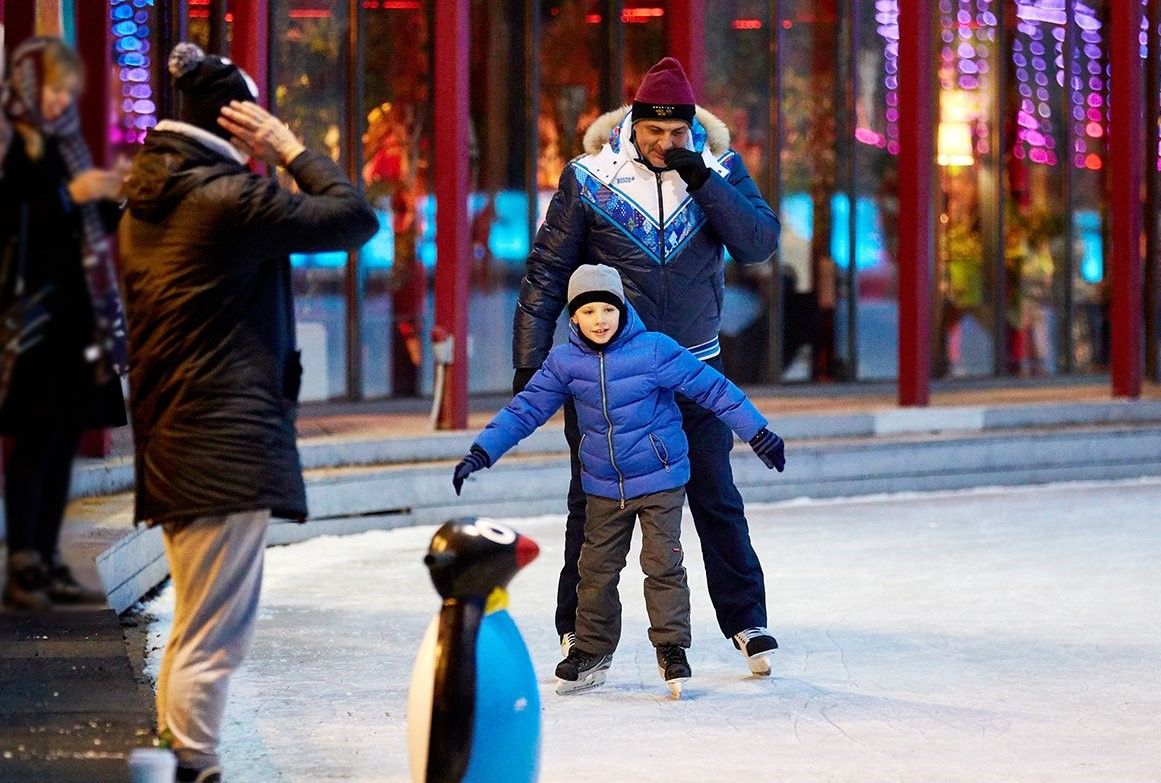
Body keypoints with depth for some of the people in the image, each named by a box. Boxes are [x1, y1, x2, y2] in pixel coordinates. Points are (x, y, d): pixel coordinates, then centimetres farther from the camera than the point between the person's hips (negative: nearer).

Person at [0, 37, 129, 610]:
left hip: (75, 305, 7)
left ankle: (46, 564, 9)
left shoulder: (64, 144, 15)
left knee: (66, 434, 5)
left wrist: (113, 197, 2)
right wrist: (69, 194, -19)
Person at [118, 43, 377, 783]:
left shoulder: (147, 203, 11)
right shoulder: (230, 198, -16)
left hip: (173, 440, 10)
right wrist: (293, 150, -3)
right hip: (228, 444, -10)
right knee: (213, 637, -7)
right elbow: (356, 216, -9)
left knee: (194, 629, 19)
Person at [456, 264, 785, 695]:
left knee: (663, 563, -6)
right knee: (596, 569, 9)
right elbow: (525, 409, 2)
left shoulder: (654, 350, -15)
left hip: (660, 480, -3)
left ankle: (671, 648, 4)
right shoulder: (564, 363, -4)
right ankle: (591, 652, 22)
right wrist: (481, 453, -3)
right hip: (603, 486, 3)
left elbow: (712, 388, -10)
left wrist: (758, 433, -9)